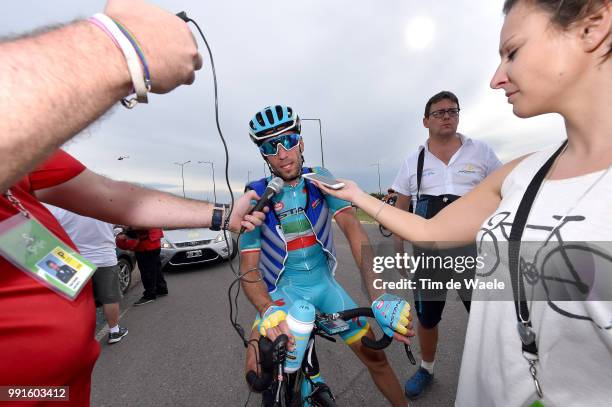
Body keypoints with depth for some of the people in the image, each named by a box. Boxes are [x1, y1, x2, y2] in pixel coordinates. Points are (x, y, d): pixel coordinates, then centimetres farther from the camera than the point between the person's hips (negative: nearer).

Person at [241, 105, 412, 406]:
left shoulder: (319, 179, -9)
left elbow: (351, 226, -20)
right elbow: (249, 269, -16)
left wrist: (378, 292, -31)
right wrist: (267, 309, -36)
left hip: (324, 284, 1)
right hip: (284, 290, 0)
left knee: (374, 355, 3)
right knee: (257, 371, -18)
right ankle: (307, 376, 15)